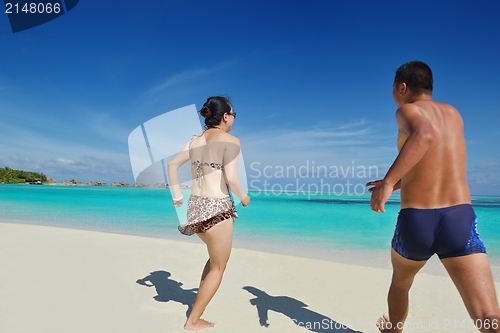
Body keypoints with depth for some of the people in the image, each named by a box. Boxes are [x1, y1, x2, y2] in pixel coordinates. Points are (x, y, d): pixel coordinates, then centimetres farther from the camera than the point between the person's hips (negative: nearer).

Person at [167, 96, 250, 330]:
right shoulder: (230, 140, -10)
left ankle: (196, 313, 33)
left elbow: (172, 164, 12)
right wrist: (243, 197, -2)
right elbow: (231, 178, -20)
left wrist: (177, 196, 16)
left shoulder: (196, 140, 10)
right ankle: (193, 321, 22)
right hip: (216, 209, -7)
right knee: (218, 267, 13)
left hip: (195, 207, 8)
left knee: (217, 257, 28)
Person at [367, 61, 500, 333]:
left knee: (400, 282, 26)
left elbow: (425, 133, -25)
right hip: (460, 219, 3)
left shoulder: (407, 110, 0)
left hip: (415, 221, -3)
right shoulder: (454, 114, 19)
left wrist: (388, 182, -25)